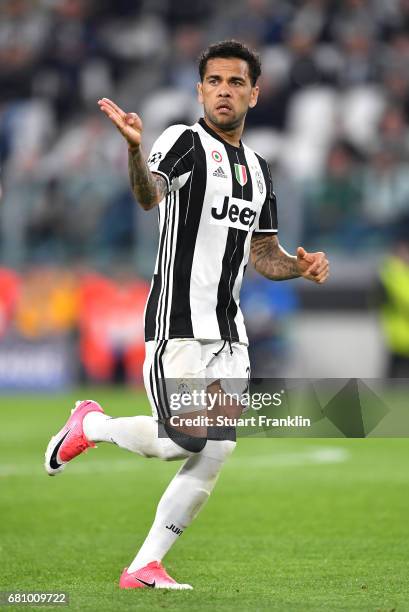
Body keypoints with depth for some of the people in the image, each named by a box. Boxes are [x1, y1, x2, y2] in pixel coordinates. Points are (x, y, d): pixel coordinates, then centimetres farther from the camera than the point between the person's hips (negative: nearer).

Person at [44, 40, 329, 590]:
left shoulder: (257, 169, 17)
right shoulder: (186, 142, -5)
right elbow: (149, 194, -26)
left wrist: (301, 266, 5)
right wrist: (135, 150, -47)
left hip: (229, 336, 7)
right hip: (178, 327, -7)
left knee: (214, 458, 0)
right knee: (184, 440, -18)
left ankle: (143, 567, 9)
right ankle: (92, 425, 11)